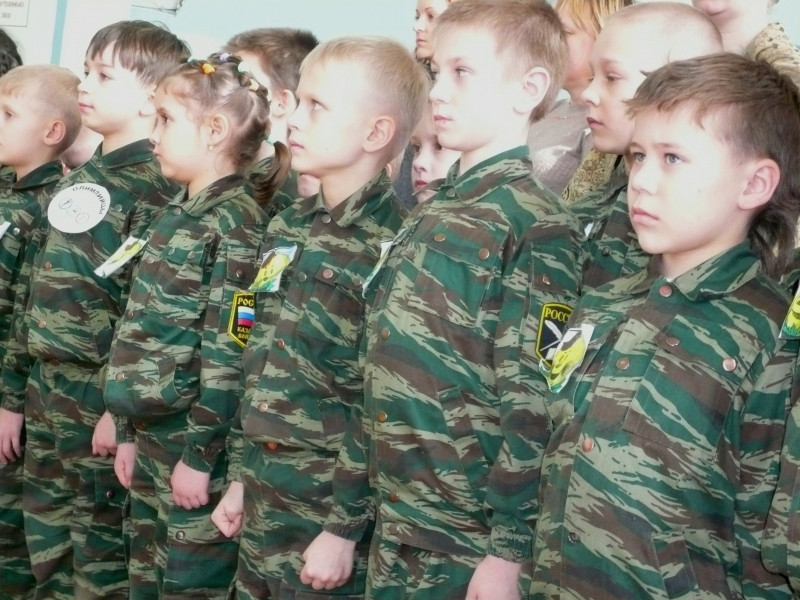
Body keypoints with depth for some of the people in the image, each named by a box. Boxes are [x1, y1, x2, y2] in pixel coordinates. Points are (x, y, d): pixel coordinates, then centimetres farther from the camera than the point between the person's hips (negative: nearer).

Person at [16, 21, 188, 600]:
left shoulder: (156, 189, -15)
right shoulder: (81, 178, 12)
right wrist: (40, 378, 17)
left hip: (104, 394, -8)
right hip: (50, 387, 9)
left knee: (101, 552, 4)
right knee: (47, 542, 16)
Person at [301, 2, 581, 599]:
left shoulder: (536, 225, -11)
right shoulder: (427, 216, 11)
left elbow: (532, 398, -16)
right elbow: (381, 383, 13)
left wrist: (510, 551, -18)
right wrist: (345, 522, 13)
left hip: (469, 542, -7)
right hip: (393, 533, 7)